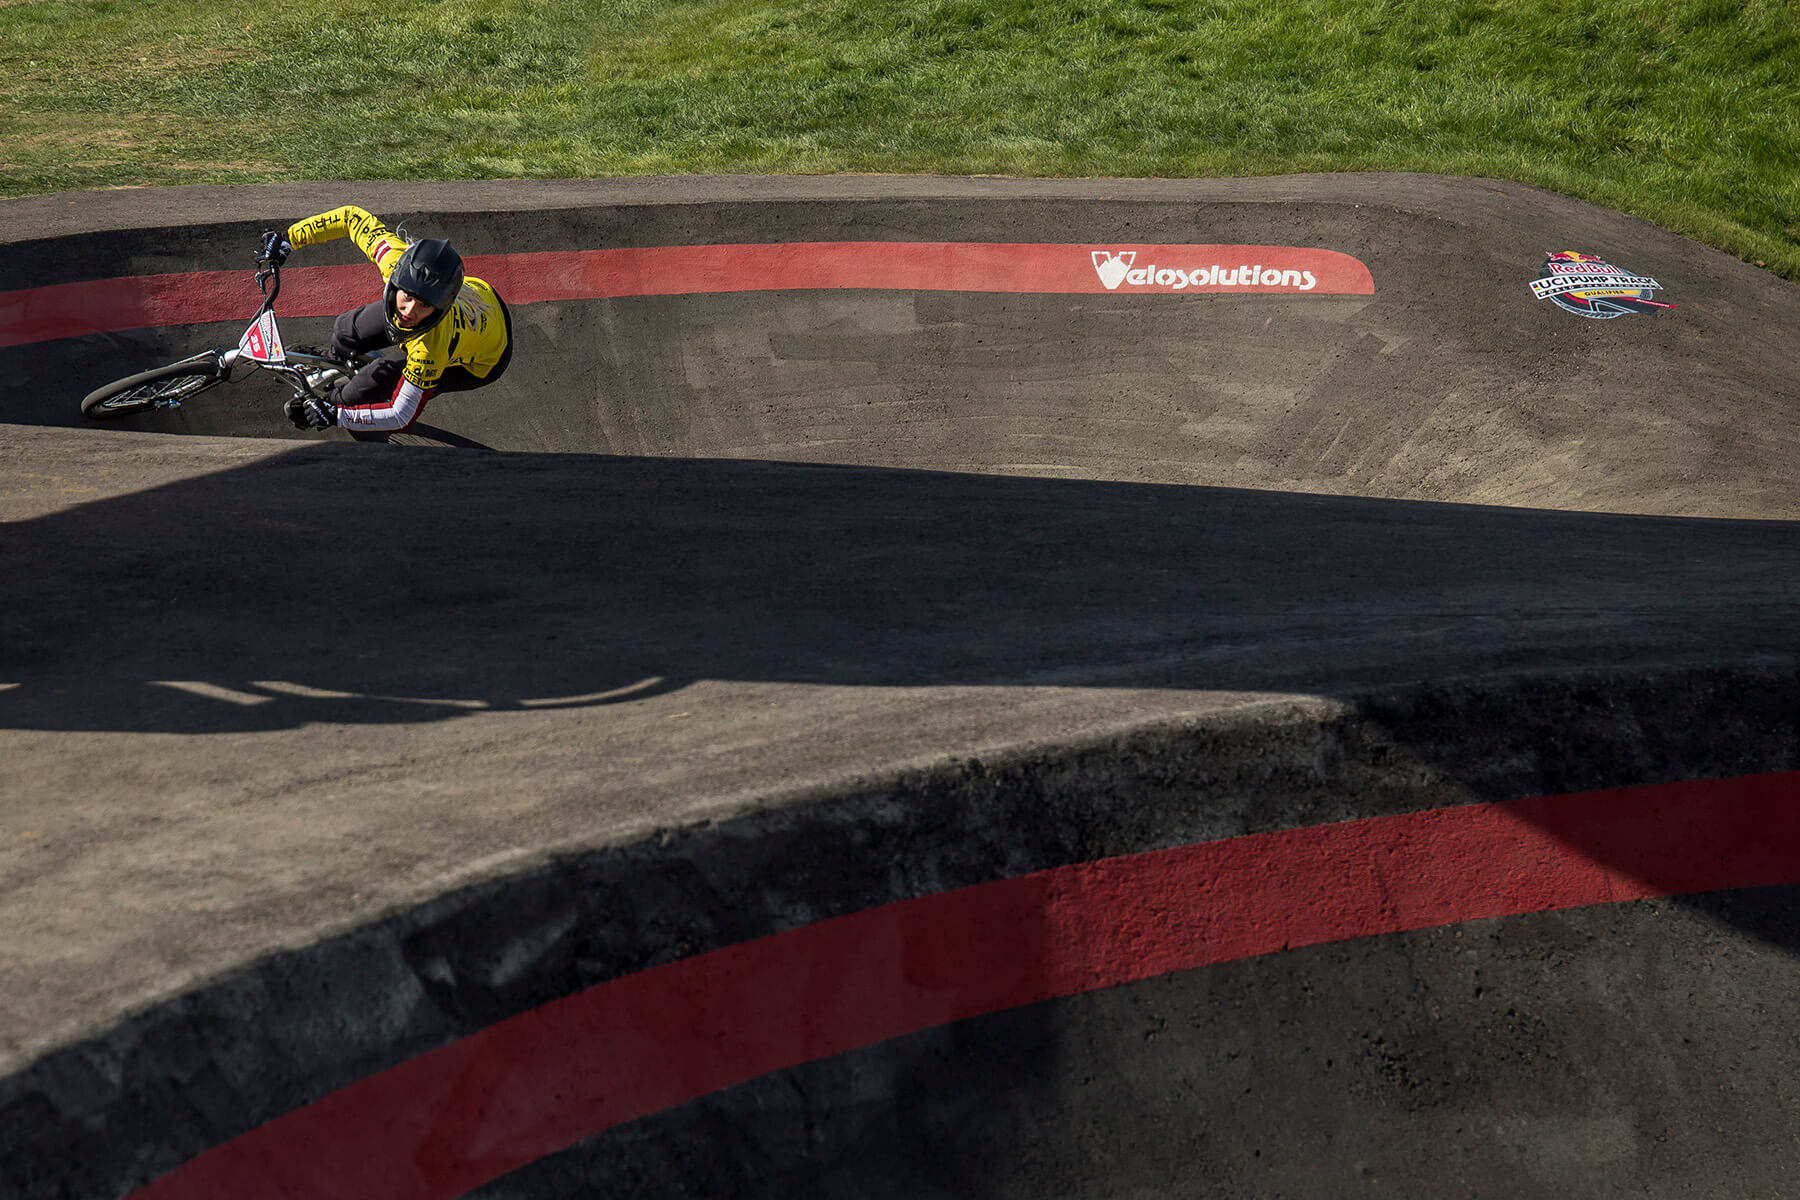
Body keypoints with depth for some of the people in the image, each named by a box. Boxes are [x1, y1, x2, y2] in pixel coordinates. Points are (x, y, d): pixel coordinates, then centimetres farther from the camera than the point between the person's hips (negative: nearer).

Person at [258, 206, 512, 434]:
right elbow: (353, 216, -20)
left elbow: (402, 416, -37)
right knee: (347, 331, 8)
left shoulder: (432, 347, -47)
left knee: (379, 379, -17)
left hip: (480, 362, -5)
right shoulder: (398, 261, -36)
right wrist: (288, 238, -19)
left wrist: (333, 414, -37)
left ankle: (337, 401, 19)